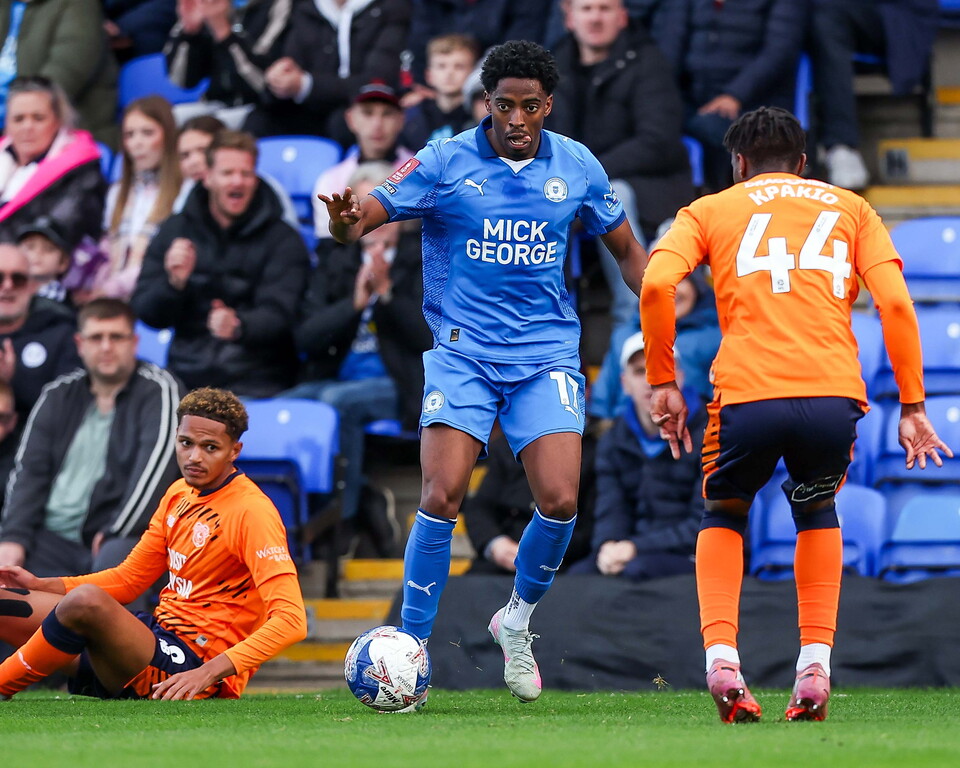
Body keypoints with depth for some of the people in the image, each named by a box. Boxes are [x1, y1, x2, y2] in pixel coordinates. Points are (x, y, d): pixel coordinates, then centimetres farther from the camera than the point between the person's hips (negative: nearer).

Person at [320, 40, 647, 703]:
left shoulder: (577, 167, 4)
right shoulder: (444, 163, -4)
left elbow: (627, 250, 17)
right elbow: (362, 221, -8)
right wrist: (344, 221, -32)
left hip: (547, 355, 2)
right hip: (462, 352, -2)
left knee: (560, 501, -13)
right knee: (442, 498, -17)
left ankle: (518, 622, 15)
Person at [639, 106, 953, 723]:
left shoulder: (711, 210, 19)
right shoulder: (850, 208, 22)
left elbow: (656, 284, 1)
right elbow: (896, 303, 8)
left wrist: (663, 382, 8)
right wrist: (912, 406, 10)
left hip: (747, 394, -1)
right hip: (834, 394, 1)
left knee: (724, 515, 27)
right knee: (818, 513, 31)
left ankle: (721, 655, 5)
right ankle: (817, 661, 15)